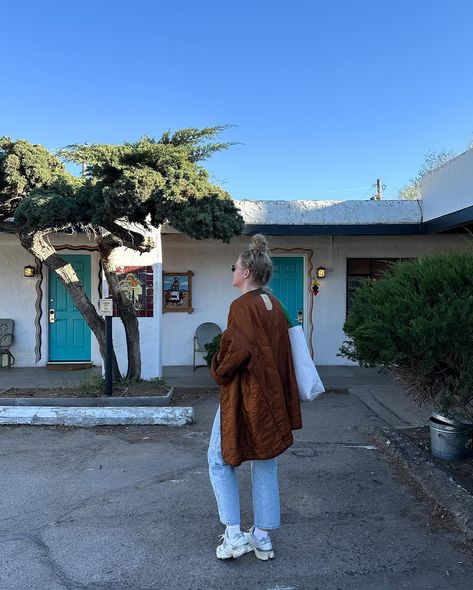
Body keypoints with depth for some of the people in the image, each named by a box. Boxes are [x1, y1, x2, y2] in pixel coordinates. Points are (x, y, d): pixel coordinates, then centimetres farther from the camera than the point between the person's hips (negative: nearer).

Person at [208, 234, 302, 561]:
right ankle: (263, 539, 26)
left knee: (220, 460, 12)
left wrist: (218, 372, -7)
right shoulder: (275, 305, 6)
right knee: (266, 464, 15)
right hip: (273, 396, 7)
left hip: (244, 396, -7)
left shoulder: (242, 305, -17)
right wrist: (280, 393, 16)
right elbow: (282, 351, 9)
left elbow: (238, 350, -26)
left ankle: (234, 535, 13)